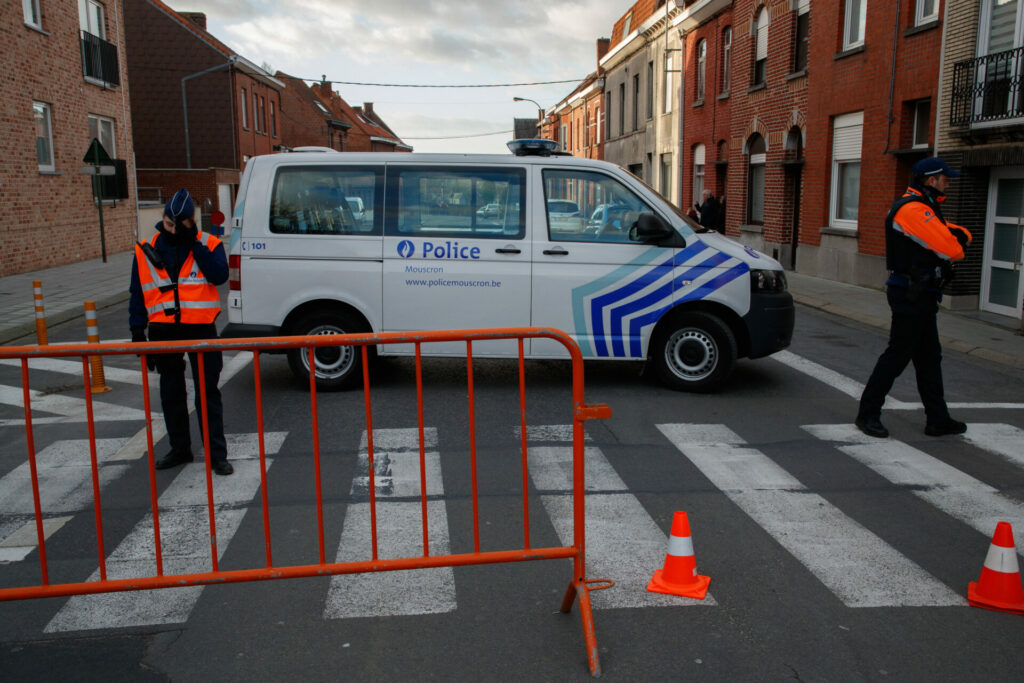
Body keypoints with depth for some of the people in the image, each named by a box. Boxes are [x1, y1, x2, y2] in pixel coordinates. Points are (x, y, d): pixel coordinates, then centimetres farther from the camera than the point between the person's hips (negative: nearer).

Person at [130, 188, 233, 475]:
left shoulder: (208, 244, -2)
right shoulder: (146, 250, 5)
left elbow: (220, 275, -19)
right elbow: (138, 294, 10)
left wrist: (194, 243, -19)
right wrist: (137, 331, 5)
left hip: (200, 328, -3)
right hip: (163, 331, 3)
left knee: (208, 392, 0)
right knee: (171, 393, 13)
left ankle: (217, 454, 7)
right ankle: (179, 449, 28)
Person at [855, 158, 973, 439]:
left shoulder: (925, 209, 18)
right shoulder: (913, 210, -17)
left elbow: (952, 235, 17)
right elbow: (950, 250, -22)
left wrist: (958, 235, -6)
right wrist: (955, 242, 1)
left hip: (921, 295, 11)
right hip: (911, 296, -11)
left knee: (929, 357, 14)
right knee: (897, 355, -5)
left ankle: (937, 419, 21)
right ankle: (868, 414, 4)